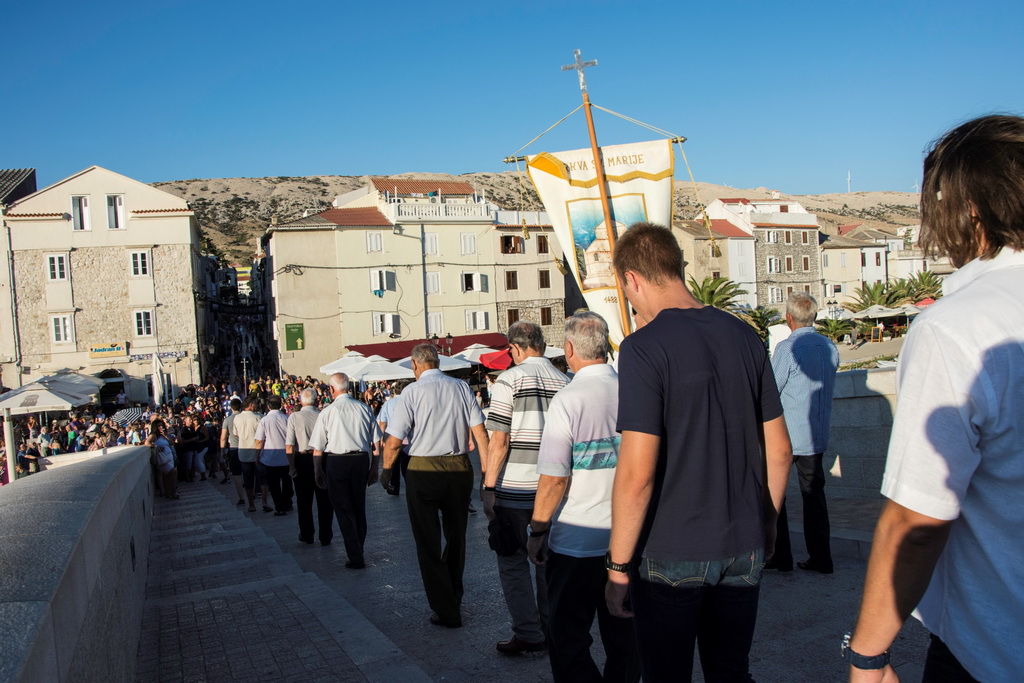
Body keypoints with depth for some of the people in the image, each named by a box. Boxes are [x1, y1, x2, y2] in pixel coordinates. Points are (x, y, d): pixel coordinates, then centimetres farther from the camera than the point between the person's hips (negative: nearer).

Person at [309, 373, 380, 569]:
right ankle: (358, 551, 28)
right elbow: (376, 443, 4)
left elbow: (318, 449, -3)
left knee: (343, 509, 5)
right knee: (359, 507, 16)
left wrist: (318, 472, 9)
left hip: (336, 462, -3)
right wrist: (374, 468, 13)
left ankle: (356, 558, 3)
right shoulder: (364, 409, 1)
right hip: (361, 460, 3)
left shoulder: (327, 412, -7)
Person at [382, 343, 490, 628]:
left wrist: (386, 472, 6)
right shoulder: (461, 387, 1)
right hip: (460, 469, 4)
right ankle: (454, 599, 37)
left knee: (429, 544, 9)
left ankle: (446, 612, 13)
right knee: (456, 538, 20)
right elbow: (480, 433, -4)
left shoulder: (413, 391, -8)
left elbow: (393, 442, -10)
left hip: (423, 472, -4)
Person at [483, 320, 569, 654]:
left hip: (515, 490, -5)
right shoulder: (565, 382, 5)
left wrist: (489, 488, -8)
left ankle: (528, 635, 10)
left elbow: (499, 440, -13)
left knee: (512, 562, 7)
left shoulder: (510, 379, -9)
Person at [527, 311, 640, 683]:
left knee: (569, 641, 10)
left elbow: (555, 480, -17)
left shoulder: (568, 400, -16)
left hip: (576, 542, -5)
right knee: (624, 637, 17)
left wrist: (538, 530, -5)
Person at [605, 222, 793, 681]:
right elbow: (779, 449, 7)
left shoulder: (644, 347, -17)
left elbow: (636, 473, -21)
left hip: (670, 555, -5)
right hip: (744, 546, 5)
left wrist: (618, 565, -10)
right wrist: (767, 522, 20)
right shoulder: (744, 336, 1)